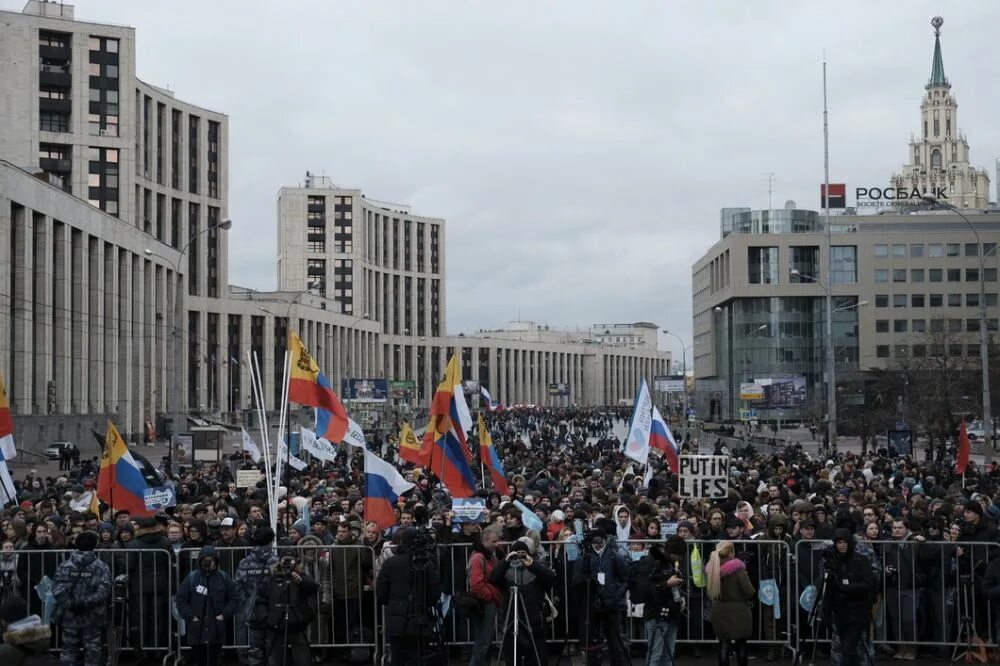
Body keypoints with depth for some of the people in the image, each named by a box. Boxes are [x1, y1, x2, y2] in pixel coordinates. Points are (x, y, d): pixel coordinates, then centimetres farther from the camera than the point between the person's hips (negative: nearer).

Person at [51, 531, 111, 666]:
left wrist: (69, 604, -11)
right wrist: (87, 602, -15)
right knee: (92, 649, 7)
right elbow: (104, 590, -14)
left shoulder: (64, 566, 2)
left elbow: (57, 589, -9)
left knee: (69, 649, 10)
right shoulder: (102, 567, -2)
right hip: (93, 617, -1)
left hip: (69, 616, 1)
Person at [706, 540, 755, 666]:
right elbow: (750, 592, -16)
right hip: (738, 612, -4)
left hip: (720, 612, 4)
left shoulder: (711, 569, -2)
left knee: (723, 644, 8)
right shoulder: (738, 570, -18)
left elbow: (711, 591, 8)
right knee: (741, 644, 11)